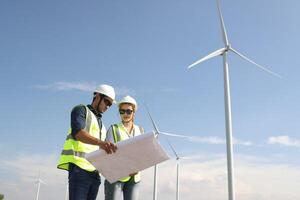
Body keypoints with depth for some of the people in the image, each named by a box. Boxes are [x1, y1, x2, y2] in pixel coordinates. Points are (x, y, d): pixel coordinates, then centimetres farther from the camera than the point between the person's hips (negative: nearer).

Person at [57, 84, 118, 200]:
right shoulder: (81, 110, 6)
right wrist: (100, 142, -32)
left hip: (94, 172, 7)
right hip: (79, 167, -7)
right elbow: (77, 133, -16)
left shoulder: (101, 124, 29)